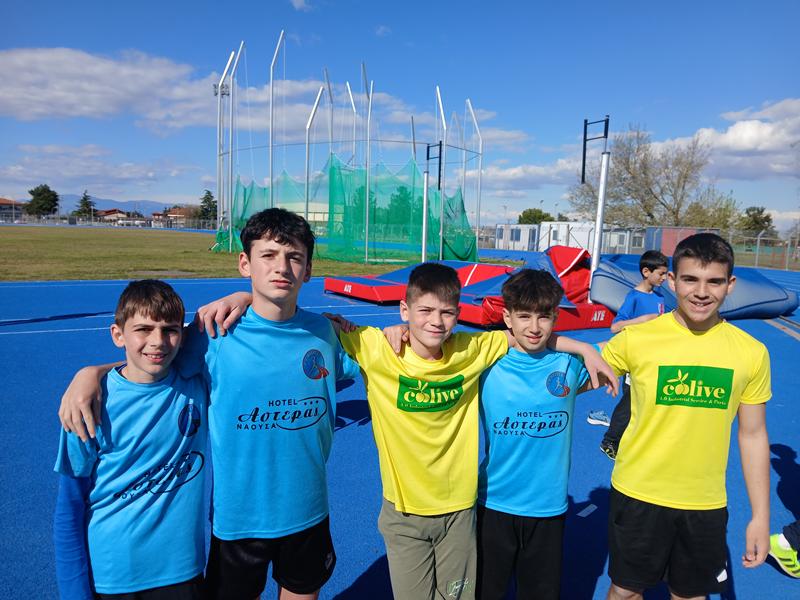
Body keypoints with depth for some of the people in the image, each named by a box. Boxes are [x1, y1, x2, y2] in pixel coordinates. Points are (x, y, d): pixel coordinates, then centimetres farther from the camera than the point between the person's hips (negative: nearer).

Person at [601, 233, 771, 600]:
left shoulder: (751, 353, -5)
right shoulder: (636, 339, -13)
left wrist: (760, 516, 4)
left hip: (706, 505, 2)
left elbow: (753, 435, 2)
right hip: (638, 495, -2)